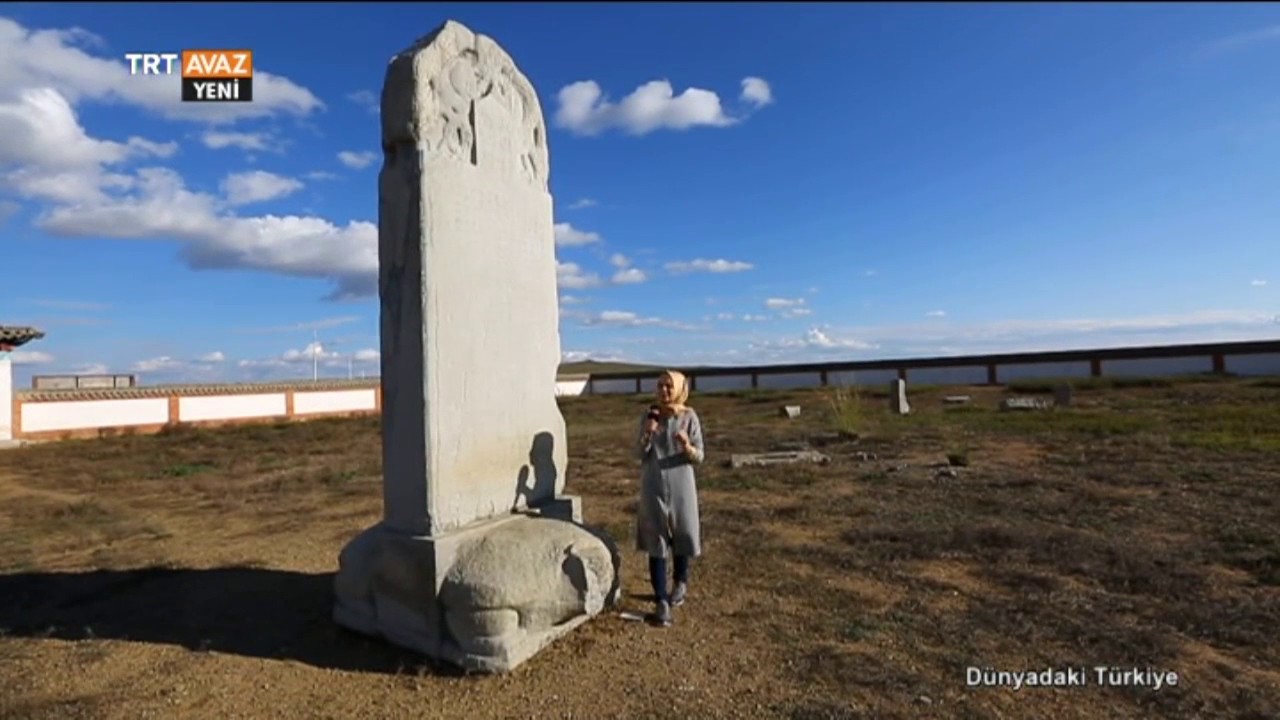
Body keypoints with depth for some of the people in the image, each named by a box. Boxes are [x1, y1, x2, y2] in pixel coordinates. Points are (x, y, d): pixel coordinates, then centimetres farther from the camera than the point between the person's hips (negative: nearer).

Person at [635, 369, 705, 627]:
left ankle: (681, 583, 41)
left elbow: (699, 457, -5)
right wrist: (647, 434, -18)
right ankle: (661, 601, 11)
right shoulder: (649, 416, -1)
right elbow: (639, 455, 0)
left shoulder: (689, 417, -7)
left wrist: (686, 446, -26)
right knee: (656, 541, 2)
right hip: (653, 487, 1)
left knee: (681, 536, 14)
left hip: (681, 486, -1)